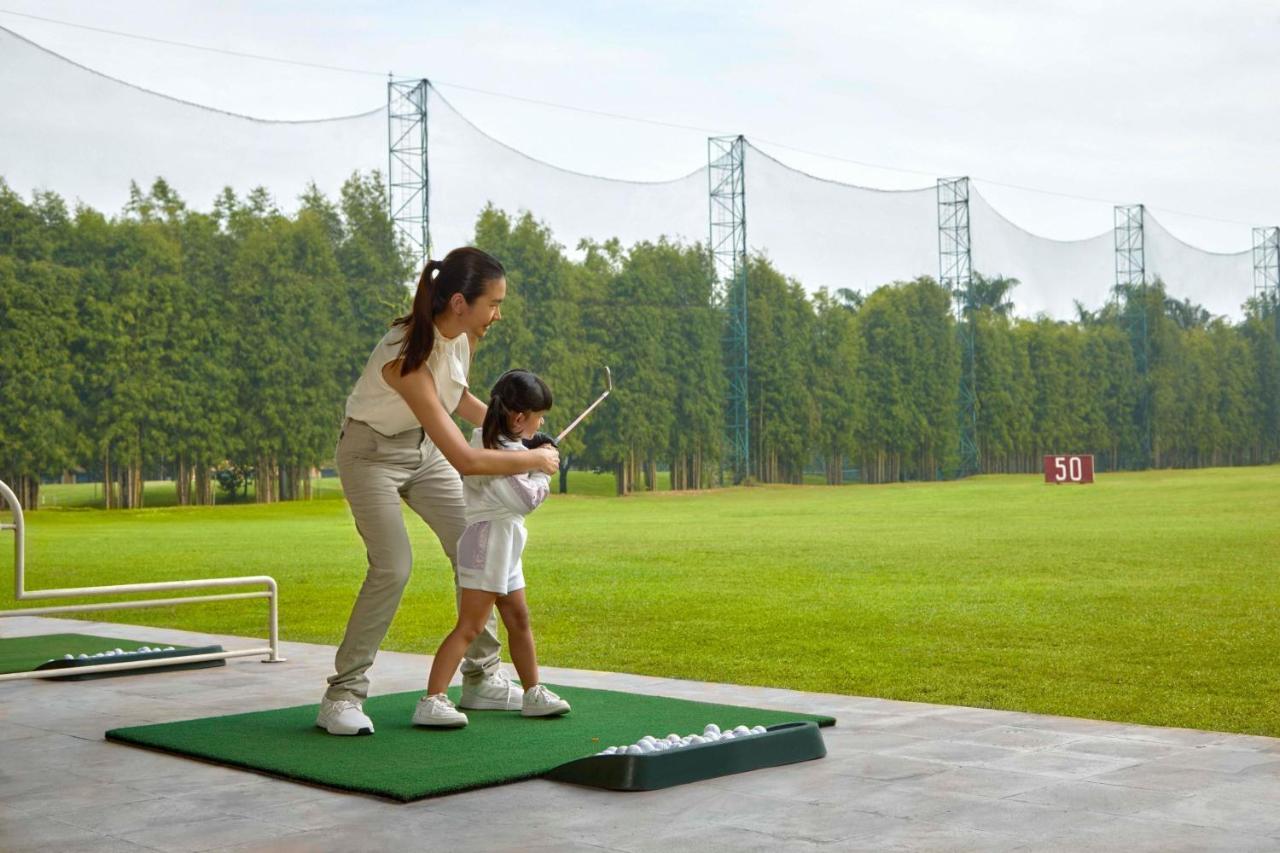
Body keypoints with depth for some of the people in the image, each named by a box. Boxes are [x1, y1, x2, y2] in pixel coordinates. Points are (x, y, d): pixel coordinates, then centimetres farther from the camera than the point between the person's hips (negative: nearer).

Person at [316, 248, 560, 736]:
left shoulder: (464, 333, -12)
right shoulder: (408, 357, -36)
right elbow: (464, 460, -38)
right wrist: (534, 460, -27)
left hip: (424, 446, 8)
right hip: (372, 452, -7)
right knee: (393, 567, -19)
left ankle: (482, 680, 13)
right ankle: (343, 695, -7)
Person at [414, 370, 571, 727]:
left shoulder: (487, 437, 10)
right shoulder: (501, 453, -21)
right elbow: (526, 500, -21)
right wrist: (542, 470, -4)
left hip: (504, 545, 11)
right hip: (489, 540, -11)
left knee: (518, 619, 18)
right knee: (470, 626, -13)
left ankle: (533, 693, 29)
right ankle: (431, 701, -16)